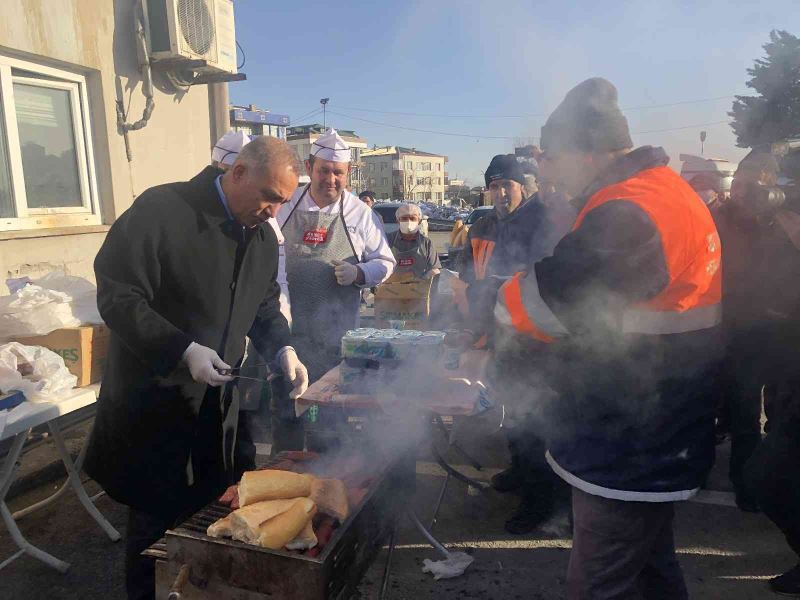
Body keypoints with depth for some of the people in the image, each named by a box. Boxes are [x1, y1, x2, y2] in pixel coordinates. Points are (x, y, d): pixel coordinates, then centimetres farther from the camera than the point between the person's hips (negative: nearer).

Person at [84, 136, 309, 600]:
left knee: (210, 511, 16)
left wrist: (283, 348, -5)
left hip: (217, 402, 6)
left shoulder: (264, 236, 5)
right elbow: (117, 296, -19)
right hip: (156, 402, -6)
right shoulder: (161, 210, -18)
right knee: (157, 522, 10)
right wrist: (184, 350, -27)